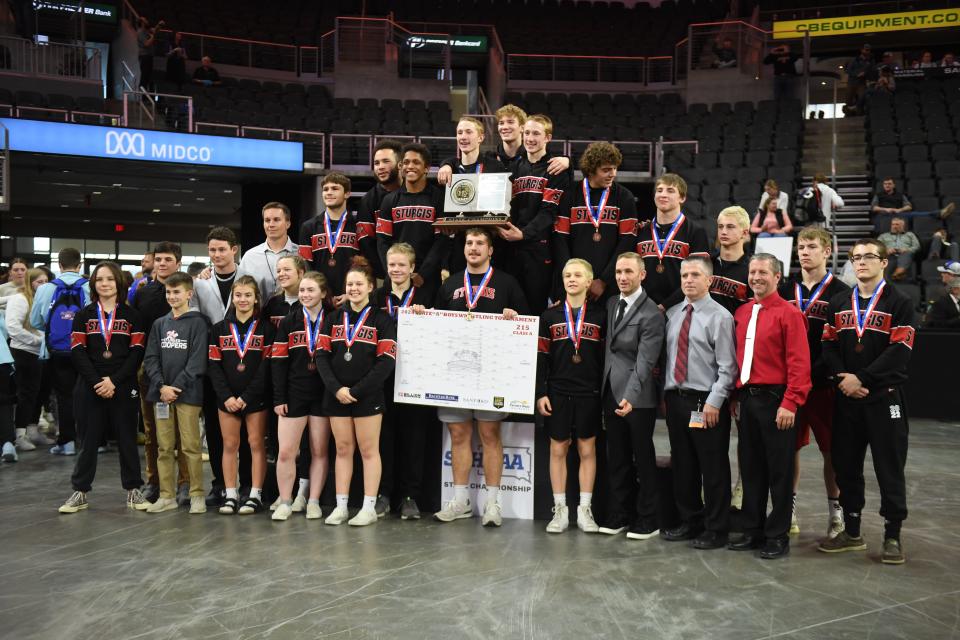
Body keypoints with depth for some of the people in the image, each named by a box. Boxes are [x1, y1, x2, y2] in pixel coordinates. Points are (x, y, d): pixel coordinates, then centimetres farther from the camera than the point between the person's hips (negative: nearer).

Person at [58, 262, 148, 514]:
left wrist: (114, 380, -12)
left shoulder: (131, 315, 6)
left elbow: (137, 351, -2)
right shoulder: (83, 315, 10)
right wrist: (96, 382, -12)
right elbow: (78, 351, 1)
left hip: (123, 387, -1)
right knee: (88, 439, 4)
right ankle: (80, 492, 12)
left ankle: (133, 490, 11)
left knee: (127, 438, 3)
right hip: (89, 387, 1)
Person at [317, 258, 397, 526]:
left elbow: (387, 361, -10)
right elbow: (322, 355, 5)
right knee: (343, 449, 9)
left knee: (368, 450, 2)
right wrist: (336, 388, -10)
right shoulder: (334, 318, 11)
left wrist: (357, 390, -14)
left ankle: (369, 508, 8)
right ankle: (341, 506, 15)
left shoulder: (381, 320, -2)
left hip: (368, 396, -4)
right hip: (336, 396, 4)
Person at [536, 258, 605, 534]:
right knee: (558, 449, 4)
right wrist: (541, 393, -2)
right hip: (557, 393, 1)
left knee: (587, 449, 5)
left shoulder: (601, 315, 4)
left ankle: (585, 511, 14)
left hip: (590, 394, 0)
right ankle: (560, 511, 12)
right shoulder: (550, 316, 6)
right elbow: (541, 357, 4)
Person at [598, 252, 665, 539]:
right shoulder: (610, 304, 10)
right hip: (610, 392, 7)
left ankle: (647, 520, 17)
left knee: (643, 459, 6)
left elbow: (645, 361, -19)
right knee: (616, 459, 13)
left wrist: (630, 396, -29)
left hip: (638, 397, -6)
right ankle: (618, 515, 24)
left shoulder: (651, 314, -13)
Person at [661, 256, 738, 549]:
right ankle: (689, 522, 29)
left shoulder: (720, 316, -7)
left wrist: (714, 402, -16)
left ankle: (716, 530, 16)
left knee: (713, 469, 3)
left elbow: (727, 366, -10)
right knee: (682, 466, 14)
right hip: (675, 400, 6)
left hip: (706, 403, -6)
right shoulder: (671, 314, 11)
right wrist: (665, 394, 9)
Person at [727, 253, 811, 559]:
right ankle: (752, 531, 22)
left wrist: (790, 404, -18)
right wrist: (733, 395, 10)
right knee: (750, 468, 12)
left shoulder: (789, 313, -7)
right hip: (747, 399, 6)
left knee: (778, 471, 3)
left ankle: (778, 537, 13)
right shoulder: (741, 313, 12)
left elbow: (799, 363, -12)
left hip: (775, 400, -6)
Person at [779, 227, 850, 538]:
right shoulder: (785, 291, 10)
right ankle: (789, 509, 20)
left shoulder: (840, 293, -2)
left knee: (831, 449, 4)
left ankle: (835, 510, 17)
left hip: (824, 384, -3)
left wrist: (817, 372, -16)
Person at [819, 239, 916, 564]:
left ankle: (893, 536, 12)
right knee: (846, 466, 9)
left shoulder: (899, 304, -2)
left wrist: (861, 378, -17)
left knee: (889, 469, 0)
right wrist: (843, 379, -11)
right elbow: (829, 346, 6)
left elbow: (899, 352, -12)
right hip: (846, 399, 5)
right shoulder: (838, 304, 13)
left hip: (884, 398, -4)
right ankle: (851, 533, 21)